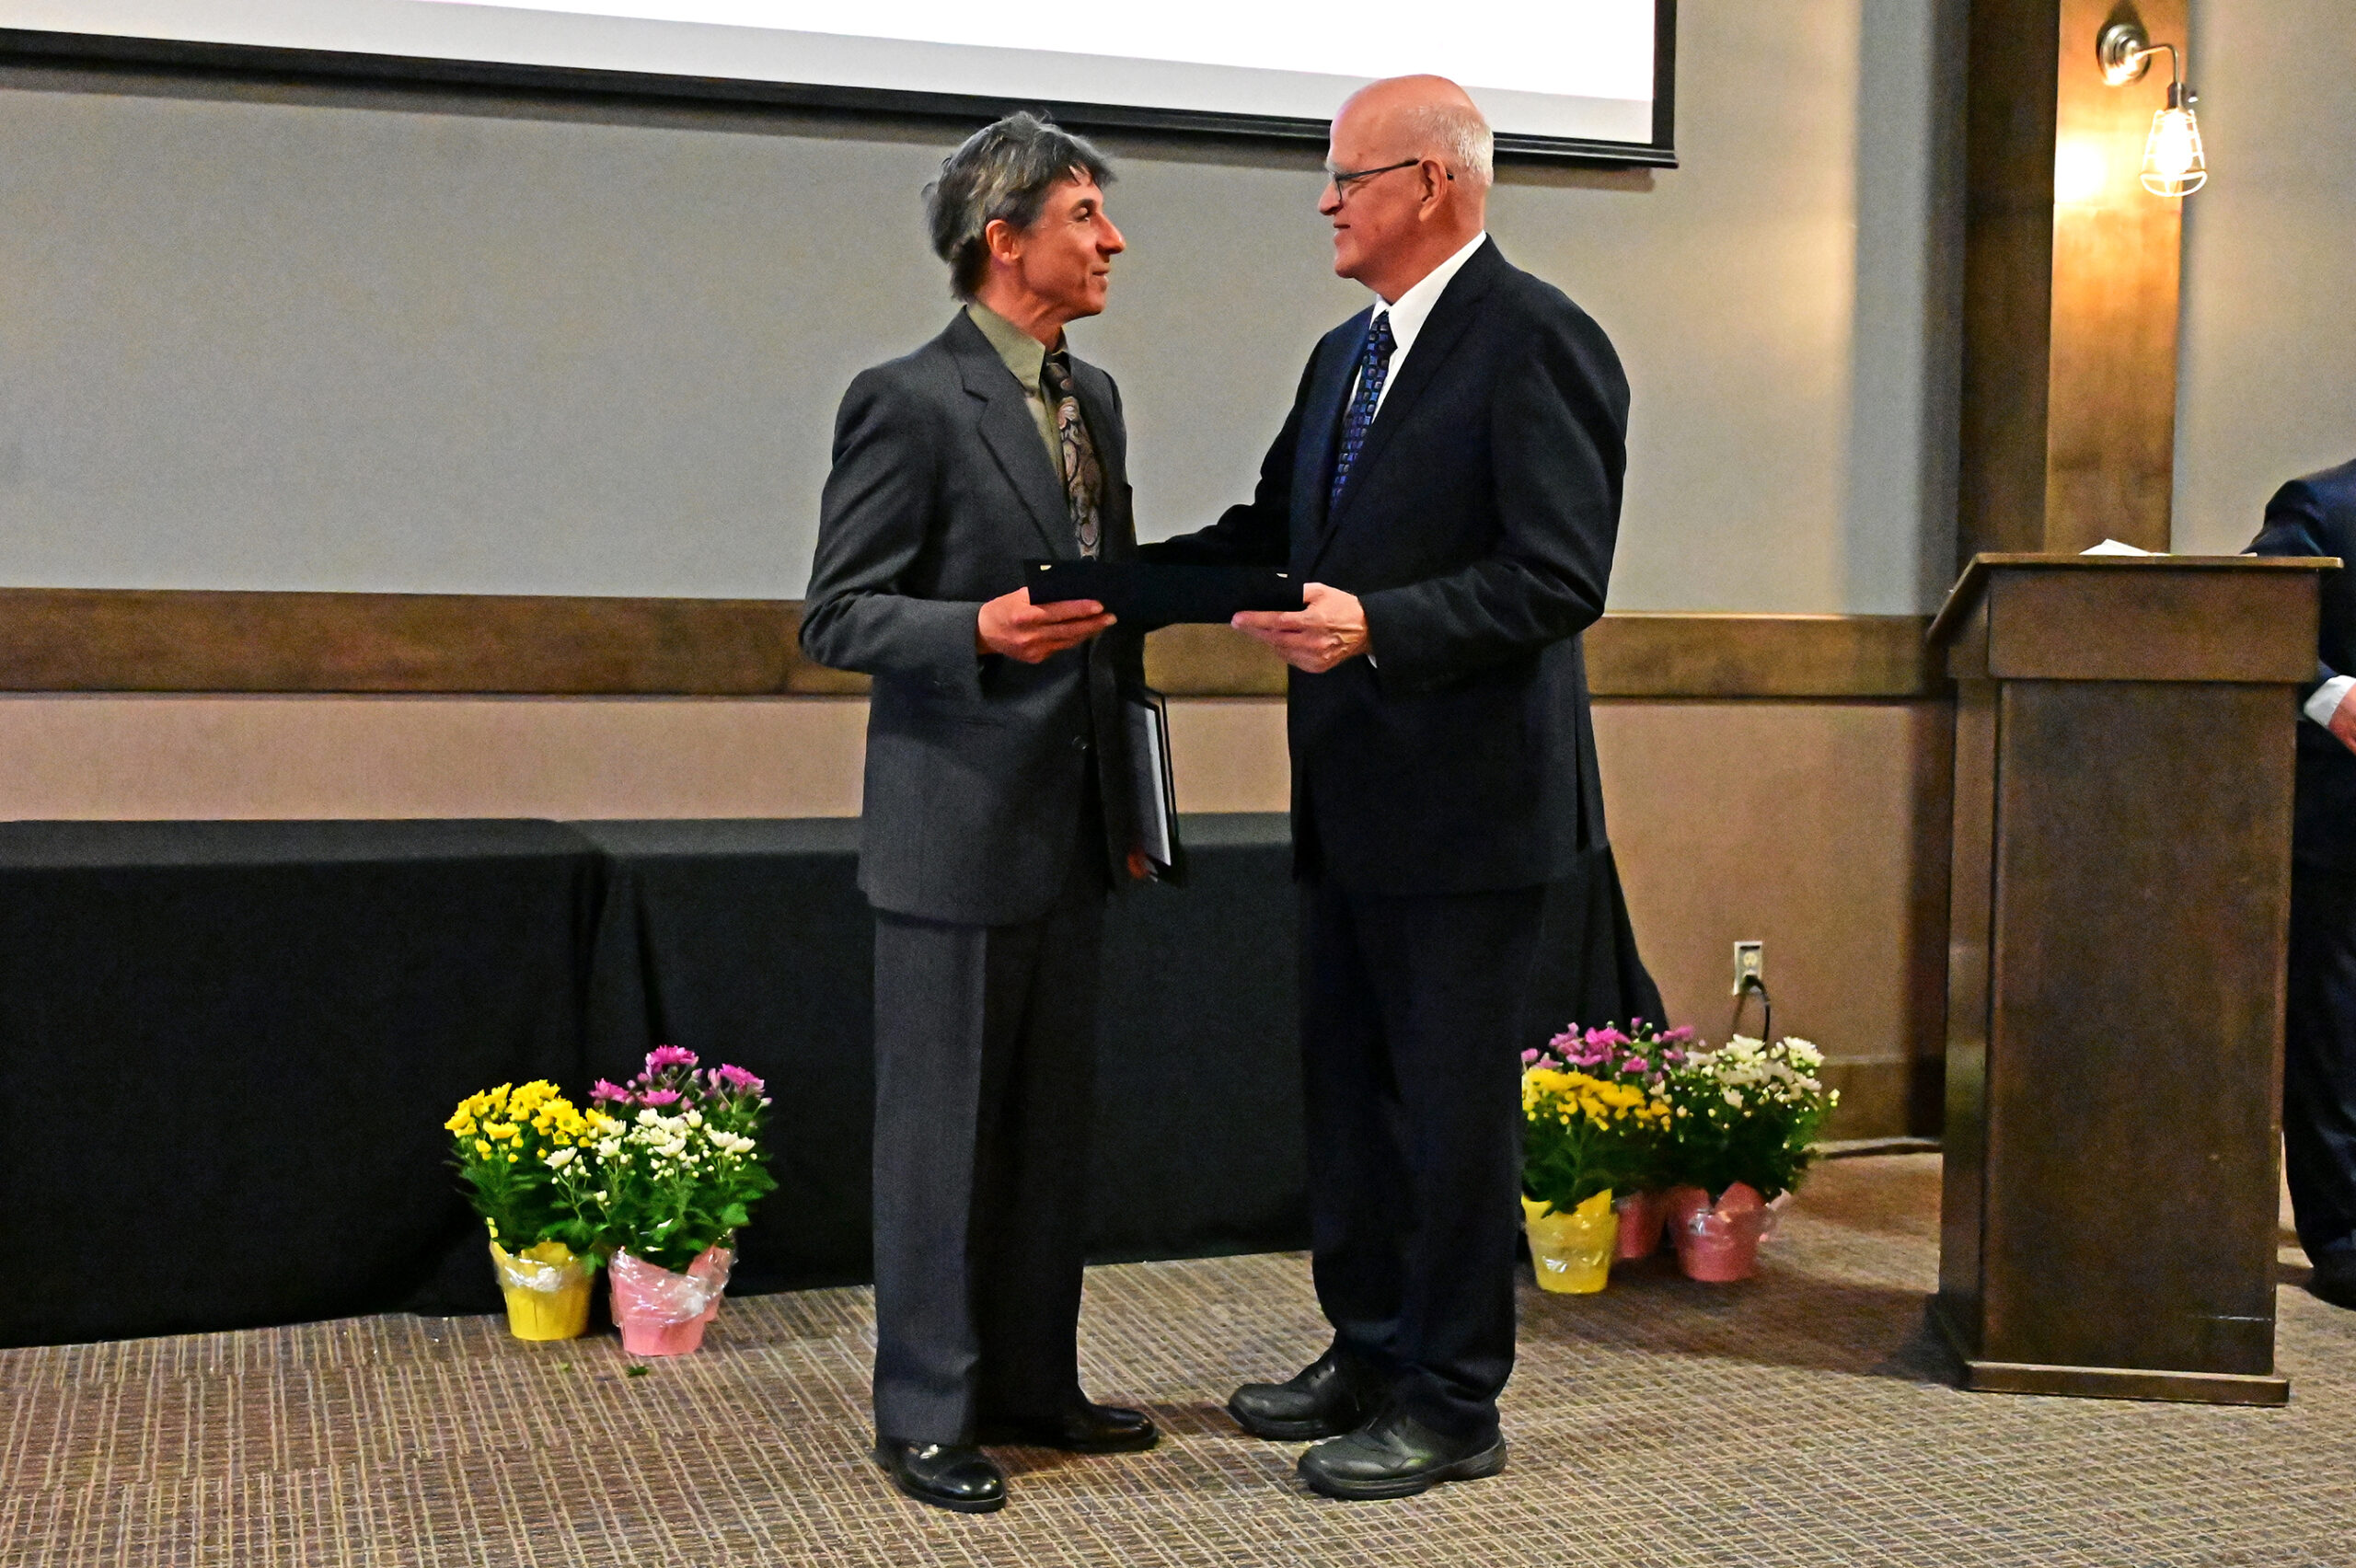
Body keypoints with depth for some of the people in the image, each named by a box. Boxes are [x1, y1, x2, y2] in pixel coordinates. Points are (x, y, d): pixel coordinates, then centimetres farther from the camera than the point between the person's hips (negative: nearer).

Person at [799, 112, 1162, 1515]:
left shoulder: (1096, 398, 13)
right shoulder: (908, 402, -11)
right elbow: (836, 617, -11)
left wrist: (1134, 801, 19)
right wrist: (981, 629, -28)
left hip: (1073, 828, 8)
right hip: (957, 831, -8)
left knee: (1055, 1123, 15)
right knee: (944, 1128, 2)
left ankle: (1032, 1383, 28)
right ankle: (926, 1415, 16)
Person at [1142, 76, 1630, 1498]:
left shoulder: (1536, 340, -12)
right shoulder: (1345, 355, 16)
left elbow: (1560, 575, -20)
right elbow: (1270, 531, 21)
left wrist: (1380, 625, -28)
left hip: (1469, 798, -9)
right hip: (1352, 800, 9)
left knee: (1454, 1101, 2)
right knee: (1350, 1090, 17)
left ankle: (1453, 1406, 15)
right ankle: (1370, 1355, 32)